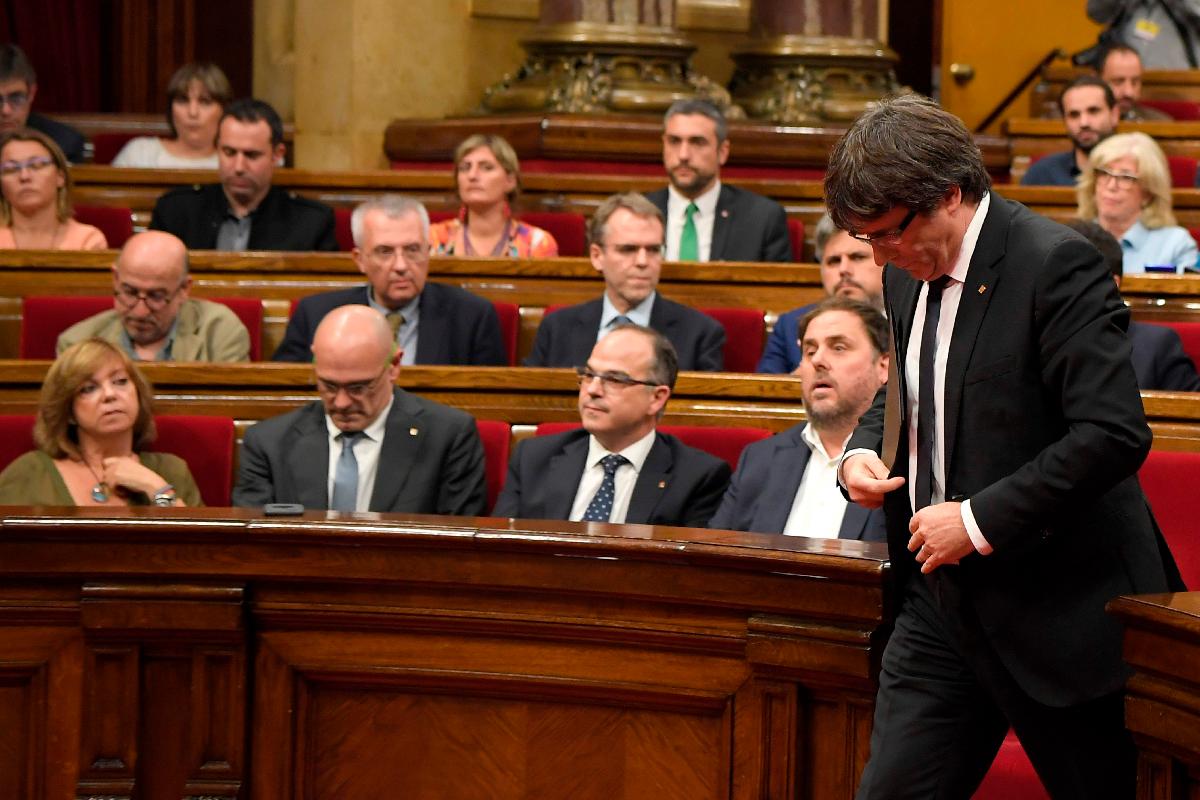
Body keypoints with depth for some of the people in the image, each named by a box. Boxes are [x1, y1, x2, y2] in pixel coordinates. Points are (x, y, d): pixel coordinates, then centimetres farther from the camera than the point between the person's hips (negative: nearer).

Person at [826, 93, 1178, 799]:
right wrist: (866, 451, 4)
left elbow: (1115, 435, -23)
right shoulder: (911, 273, 9)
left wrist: (980, 519, -22)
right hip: (941, 602, 7)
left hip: (1058, 605, -7)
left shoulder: (1057, 265, -17)